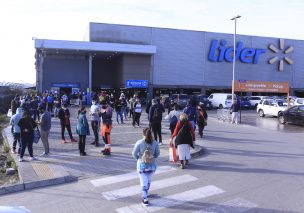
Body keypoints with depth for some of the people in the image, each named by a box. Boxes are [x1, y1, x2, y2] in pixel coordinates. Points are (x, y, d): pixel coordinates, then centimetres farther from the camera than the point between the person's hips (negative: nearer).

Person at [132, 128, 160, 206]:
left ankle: (145, 199, 6)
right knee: (148, 180, 24)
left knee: (144, 182, 7)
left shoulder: (139, 142, -15)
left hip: (142, 165, -3)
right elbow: (157, 153, 1)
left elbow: (134, 154, -9)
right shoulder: (155, 143, -8)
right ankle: (145, 193, 44)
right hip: (152, 165, 3)